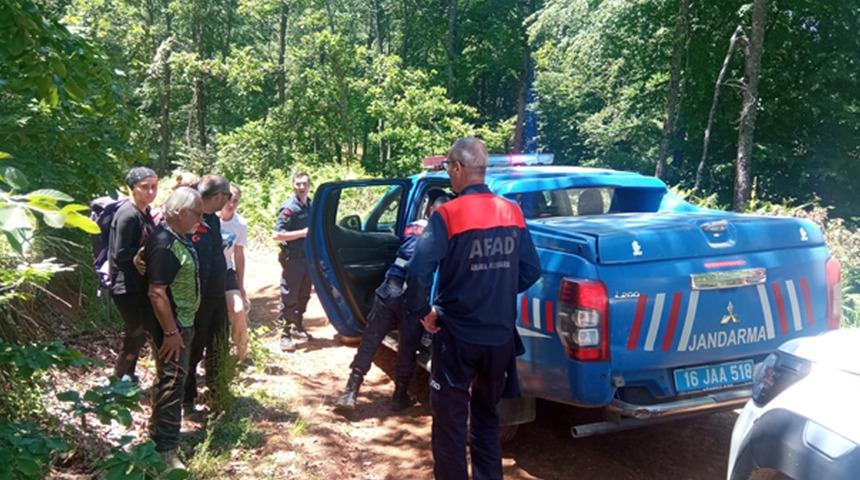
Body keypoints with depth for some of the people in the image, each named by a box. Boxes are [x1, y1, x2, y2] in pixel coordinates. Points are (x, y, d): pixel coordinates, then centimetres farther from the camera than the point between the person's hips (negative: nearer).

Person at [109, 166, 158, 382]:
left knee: (137, 333, 17)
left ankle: (128, 374, 34)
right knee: (137, 334, 1)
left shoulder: (145, 212, 6)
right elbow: (120, 254, -21)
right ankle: (119, 378, 20)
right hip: (126, 286, -8)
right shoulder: (127, 215, -20)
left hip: (140, 283, 8)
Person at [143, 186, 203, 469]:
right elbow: (156, 292, -27)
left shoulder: (179, 238, 6)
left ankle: (158, 431, 38)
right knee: (172, 382, -2)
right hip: (171, 325, -10)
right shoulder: (164, 244, -24)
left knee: (169, 379, 22)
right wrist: (171, 332, -25)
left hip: (183, 321, 10)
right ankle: (165, 450, 9)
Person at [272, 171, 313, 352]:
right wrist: (302, 233, -22)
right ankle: (286, 335, 6)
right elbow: (276, 235, -19)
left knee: (303, 296, 17)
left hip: (308, 257, 7)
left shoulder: (312, 205, 7)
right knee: (289, 297, -1)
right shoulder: (289, 208, -14)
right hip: (292, 258, -7)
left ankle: (297, 327, 32)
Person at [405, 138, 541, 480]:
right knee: (486, 414, 22)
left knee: (450, 422, 9)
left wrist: (422, 312, -9)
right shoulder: (512, 213, 0)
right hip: (500, 336, 5)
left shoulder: (448, 215, -16)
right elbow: (531, 270, 6)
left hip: (457, 336, -5)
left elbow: (418, 272, -25)